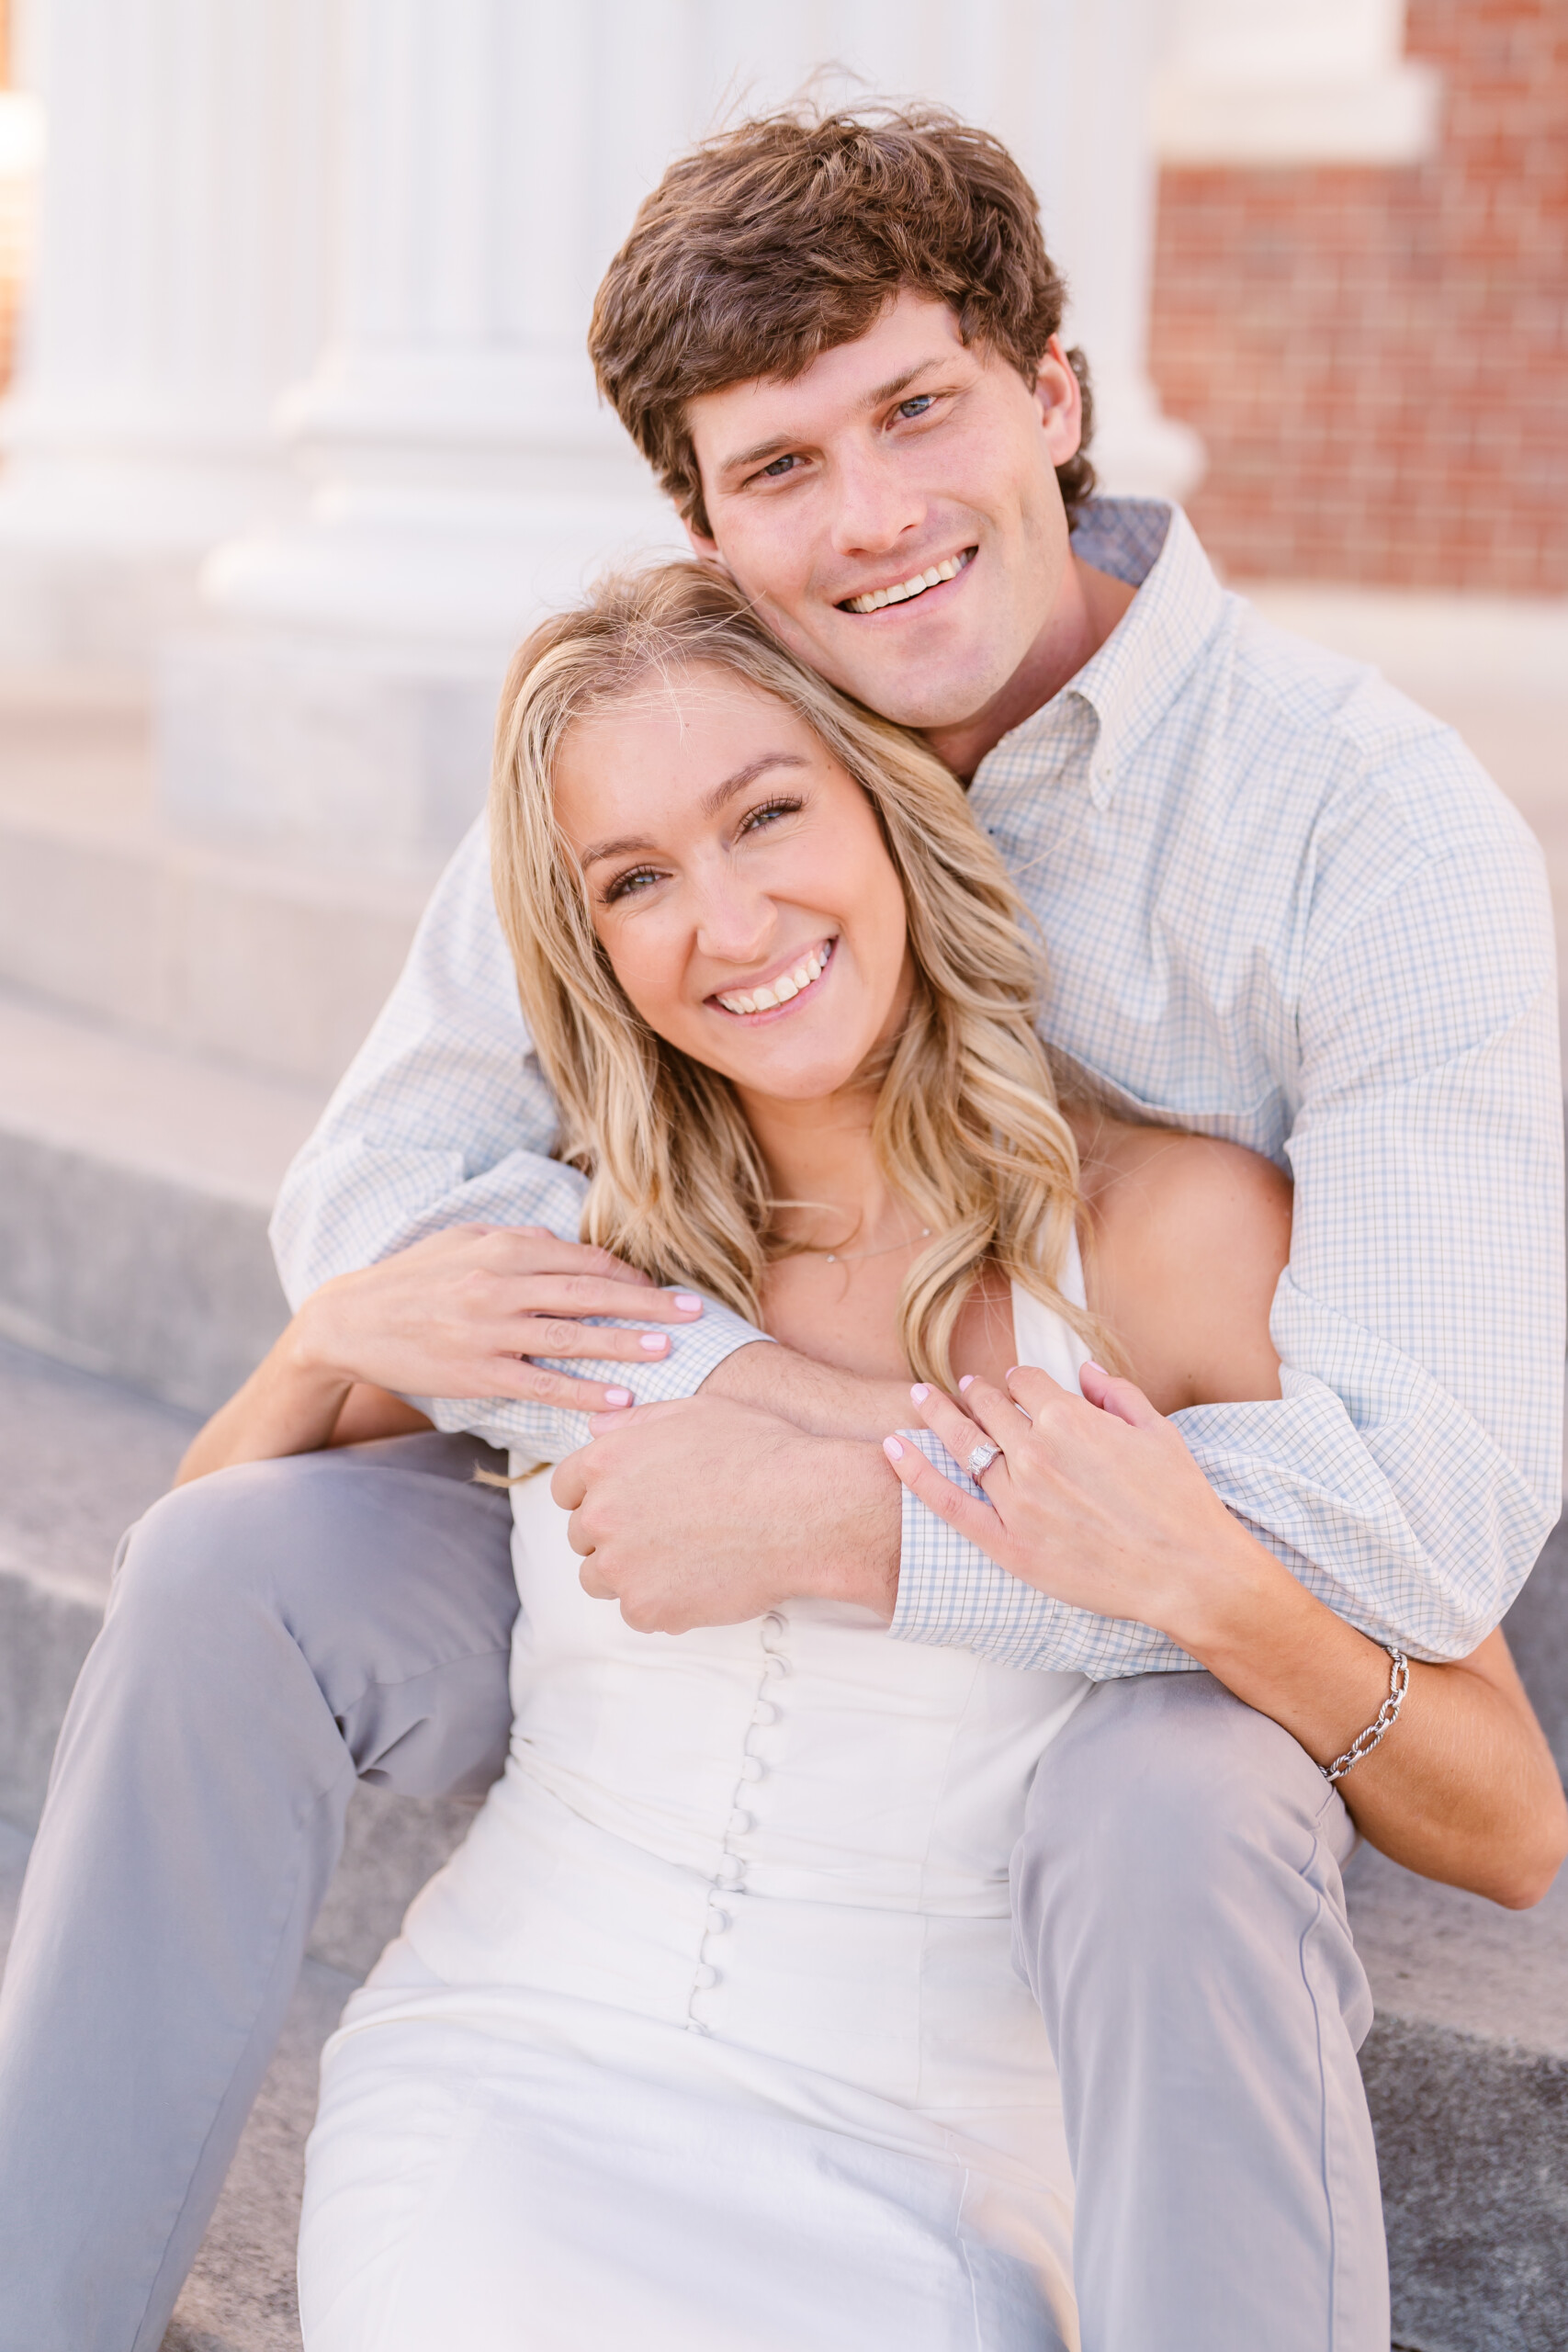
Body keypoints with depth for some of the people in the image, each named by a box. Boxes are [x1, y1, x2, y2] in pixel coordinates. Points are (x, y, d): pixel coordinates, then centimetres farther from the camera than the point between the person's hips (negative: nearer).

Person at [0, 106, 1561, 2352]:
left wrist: (849, 1514, -29)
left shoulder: (1380, 825, -21)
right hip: (688, 1584, 4)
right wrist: (770, 1380, -26)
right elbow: (372, 1189, -9)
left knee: (1173, 1836, -37)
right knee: (231, 1568, -15)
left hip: (1122, 1651, -4)